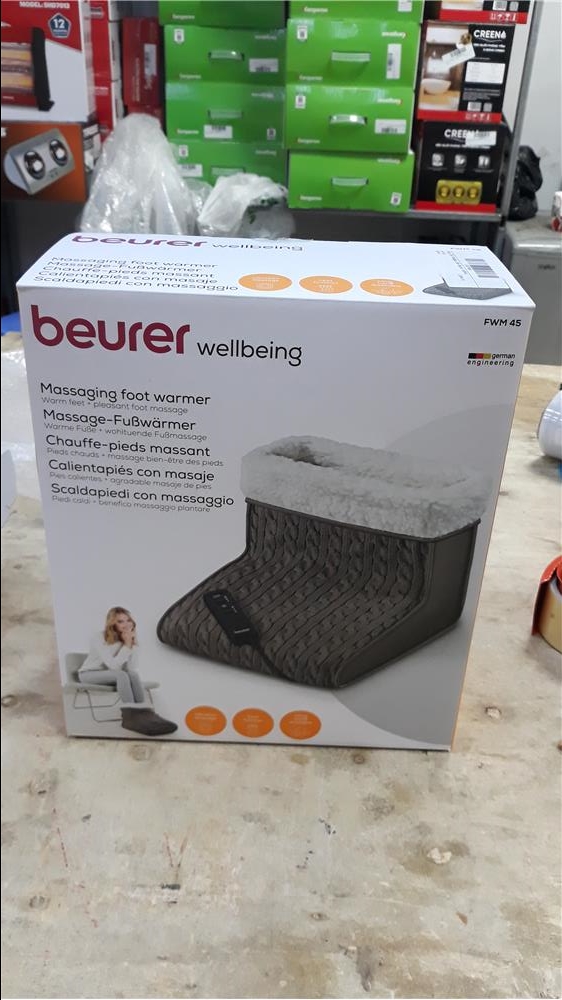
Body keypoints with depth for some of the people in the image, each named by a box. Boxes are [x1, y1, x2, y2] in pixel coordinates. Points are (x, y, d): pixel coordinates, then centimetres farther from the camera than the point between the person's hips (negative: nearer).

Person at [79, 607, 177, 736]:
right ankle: (131, 716, -45)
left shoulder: (132, 641, -3)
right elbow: (113, 665, -28)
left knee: (133, 674, -29)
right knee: (121, 674, -35)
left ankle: (145, 713, -41)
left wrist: (131, 644, -25)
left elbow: (133, 669, -15)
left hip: (112, 676, 5)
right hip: (89, 674, -5)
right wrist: (126, 645, -26)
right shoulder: (100, 638, -19)